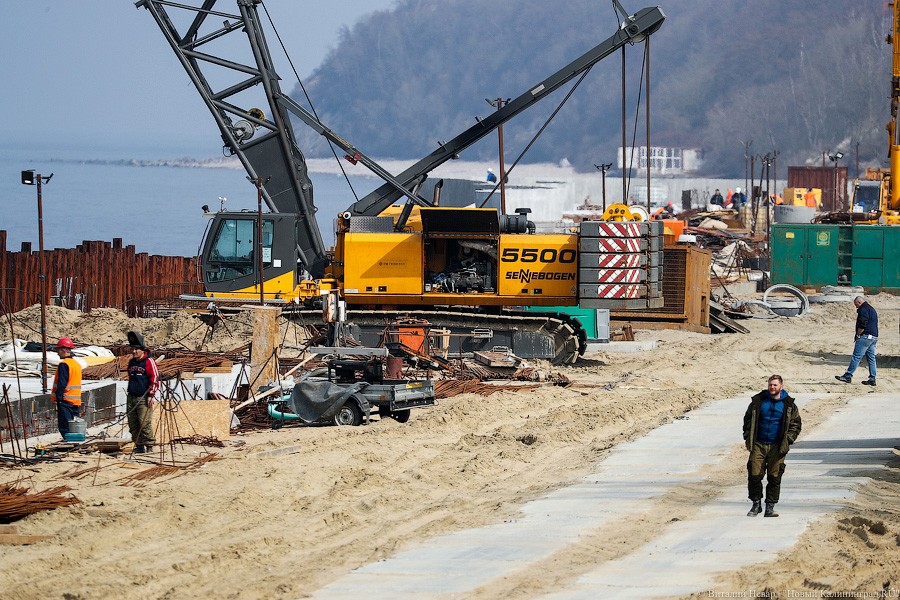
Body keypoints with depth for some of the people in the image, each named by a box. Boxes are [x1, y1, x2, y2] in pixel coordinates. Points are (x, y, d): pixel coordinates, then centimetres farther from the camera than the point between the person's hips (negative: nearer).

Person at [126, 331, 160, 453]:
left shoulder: (149, 362, -6)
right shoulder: (131, 362, 17)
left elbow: (155, 379, -9)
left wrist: (151, 395, -13)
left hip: (144, 398, -7)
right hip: (132, 397, 7)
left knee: (145, 423, -12)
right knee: (133, 424, 6)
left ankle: (149, 446, -7)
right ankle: (139, 446, 12)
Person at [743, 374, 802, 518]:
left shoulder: (788, 404, 3)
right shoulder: (758, 401, 5)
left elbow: (795, 424, 8)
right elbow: (748, 419, 14)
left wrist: (788, 440, -4)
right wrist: (748, 437, 4)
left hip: (777, 447, -1)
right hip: (758, 445, 1)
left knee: (774, 477, 0)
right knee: (754, 475, -3)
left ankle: (770, 507, 8)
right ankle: (756, 504, 10)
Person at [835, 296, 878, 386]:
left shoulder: (863, 310, -10)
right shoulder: (872, 309, 21)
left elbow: (862, 325, -19)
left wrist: (857, 335, -8)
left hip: (865, 336, -10)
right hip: (874, 337, 10)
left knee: (856, 356, -10)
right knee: (871, 358, 9)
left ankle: (848, 376, -12)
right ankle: (872, 379, 7)